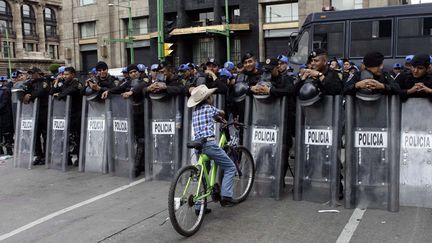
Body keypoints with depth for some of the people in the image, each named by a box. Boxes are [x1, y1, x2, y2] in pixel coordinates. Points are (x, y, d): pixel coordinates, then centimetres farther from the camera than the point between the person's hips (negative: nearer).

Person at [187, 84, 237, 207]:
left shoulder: (195, 111, 17)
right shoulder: (209, 108, 2)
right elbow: (222, 113, 24)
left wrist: (216, 117, 42)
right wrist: (221, 117, 43)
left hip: (198, 144, 7)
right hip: (209, 144, -7)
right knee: (230, 167, 7)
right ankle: (225, 197, -1)